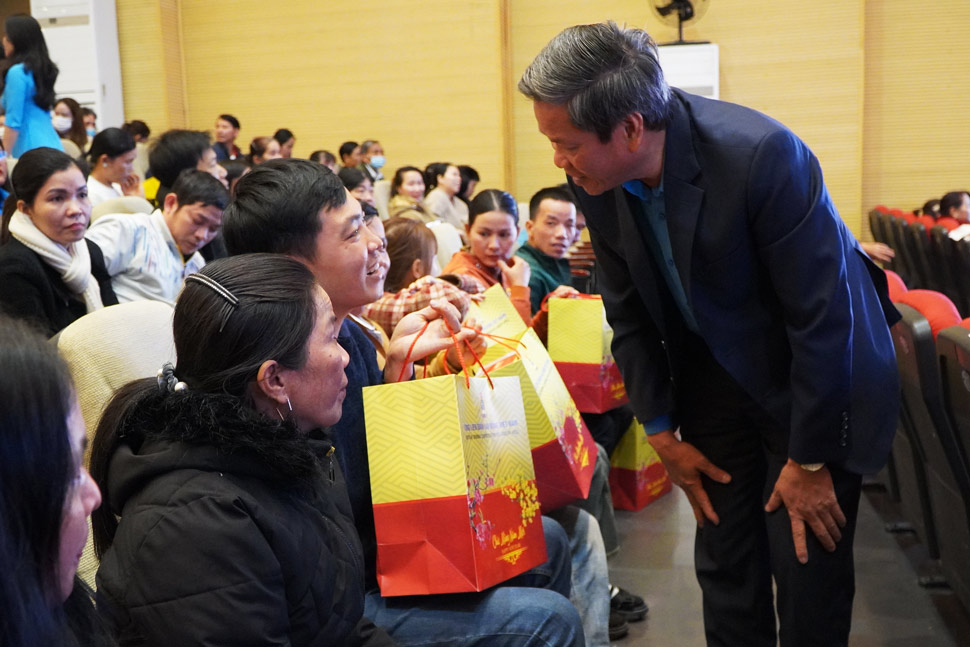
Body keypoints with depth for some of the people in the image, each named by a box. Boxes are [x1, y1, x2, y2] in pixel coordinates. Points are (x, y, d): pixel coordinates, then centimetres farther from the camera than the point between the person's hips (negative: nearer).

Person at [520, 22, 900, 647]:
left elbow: (823, 315, -24)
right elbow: (629, 310, 0)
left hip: (817, 378, -4)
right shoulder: (598, 180, -14)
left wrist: (809, 460, -16)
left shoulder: (762, 155, -31)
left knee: (808, 570, 0)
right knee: (724, 568, 10)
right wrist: (662, 432, 0)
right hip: (713, 376, 5)